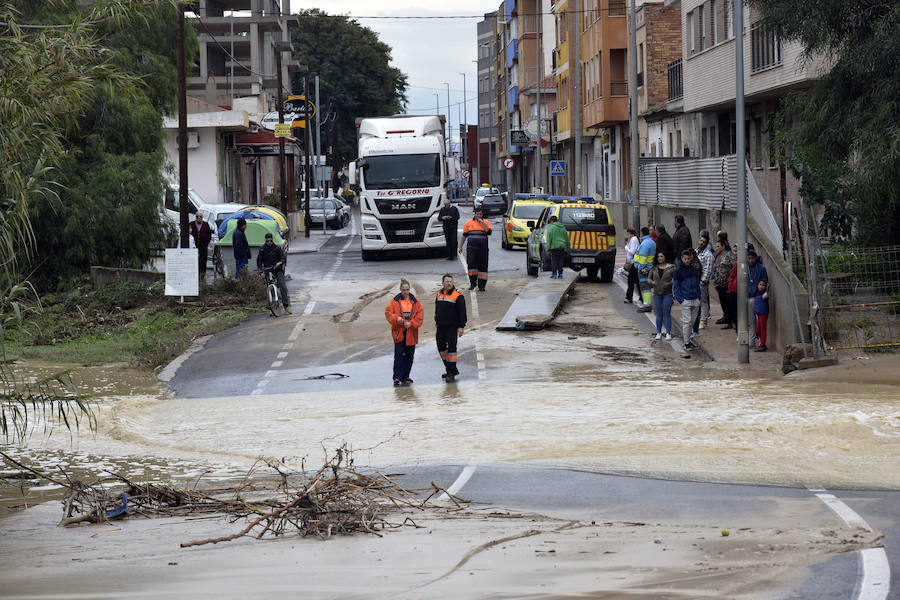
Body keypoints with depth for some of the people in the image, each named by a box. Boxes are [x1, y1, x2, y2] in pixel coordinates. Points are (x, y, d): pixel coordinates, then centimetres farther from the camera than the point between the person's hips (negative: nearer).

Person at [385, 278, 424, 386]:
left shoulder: (415, 302, 7)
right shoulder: (395, 301, 1)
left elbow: (420, 316, 4)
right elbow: (388, 313, -3)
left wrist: (411, 323, -11)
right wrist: (396, 318, -22)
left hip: (411, 333, 3)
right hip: (398, 332, -3)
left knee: (409, 356, 8)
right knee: (399, 355, -9)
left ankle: (405, 377, 19)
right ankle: (397, 378, -10)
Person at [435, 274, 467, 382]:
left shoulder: (458, 296, -8)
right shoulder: (439, 294, 10)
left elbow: (462, 312, -9)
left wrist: (461, 327, -13)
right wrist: (437, 322, 22)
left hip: (452, 327, -7)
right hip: (440, 327, 7)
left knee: (451, 348, -8)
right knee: (441, 347, 11)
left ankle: (451, 372, -5)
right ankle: (449, 369, 24)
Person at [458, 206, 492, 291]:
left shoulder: (486, 222, 7)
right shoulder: (469, 222, 10)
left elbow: (489, 232, -10)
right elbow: (464, 235, 15)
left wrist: (483, 223, -12)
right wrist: (460, 246, 12)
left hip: (482, 248, 0)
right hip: (471, 247, 0)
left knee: (482, 266, -1)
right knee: (471, 264, -10)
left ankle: (481, 286, 5)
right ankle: (472, 283, 6)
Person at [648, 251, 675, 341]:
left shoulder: (671, 267, -4)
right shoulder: (654, 268, 5)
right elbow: (649, 278, 12)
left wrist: (669, 284, -18)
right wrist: (653, 283, -7)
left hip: (667, 294, -3)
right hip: (657, 293, 3)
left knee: (667, 314, -2)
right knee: (659, 314, 8)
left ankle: (668, 333, 3)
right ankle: (659, 332, 16)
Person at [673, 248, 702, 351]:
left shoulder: (695, 270, 11)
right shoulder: (678, 271, -2)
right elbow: (675, 286, -2)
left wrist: (699, 297, 8)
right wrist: (680, 299, -11)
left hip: (695, 300, 5)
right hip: (685, 299, -5)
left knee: (692, 321, 9)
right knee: (687, 321, -7)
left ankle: (687, 338, 22)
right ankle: (686, 343, -2)